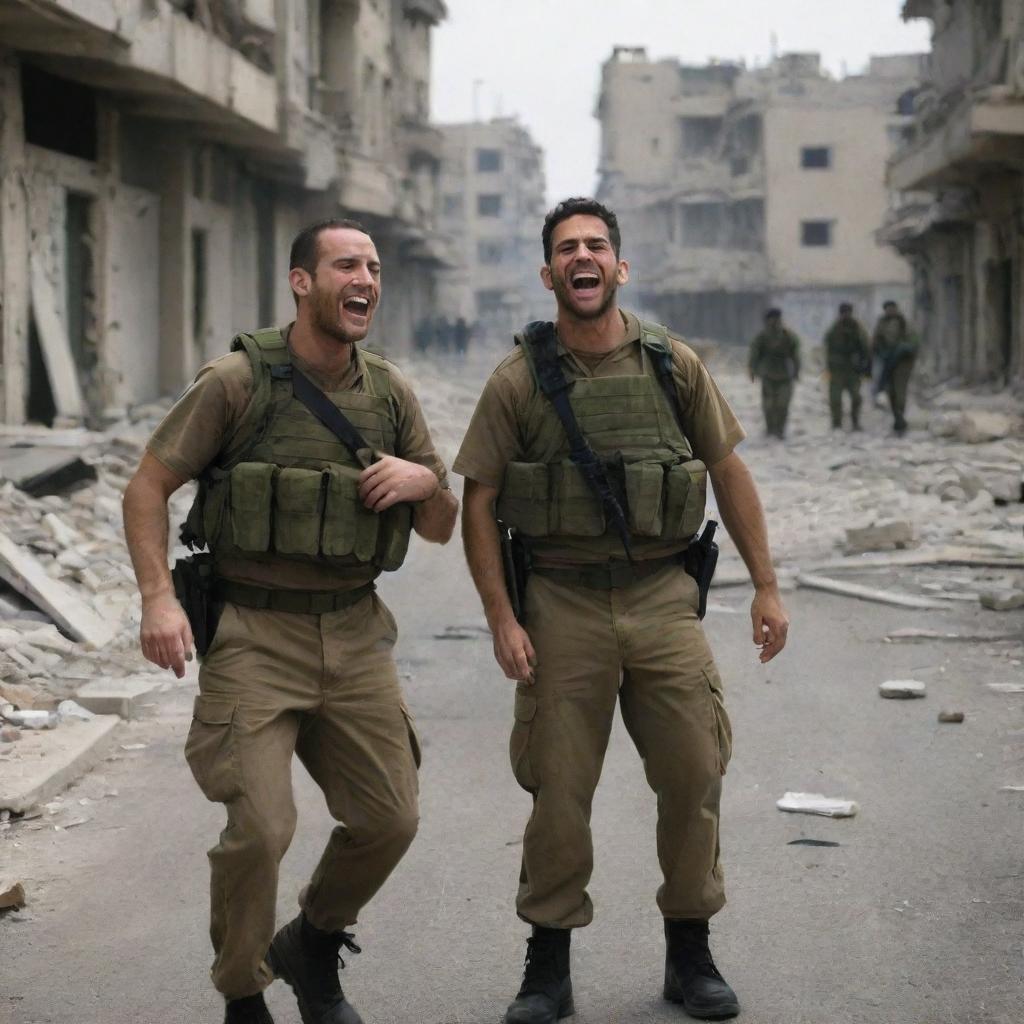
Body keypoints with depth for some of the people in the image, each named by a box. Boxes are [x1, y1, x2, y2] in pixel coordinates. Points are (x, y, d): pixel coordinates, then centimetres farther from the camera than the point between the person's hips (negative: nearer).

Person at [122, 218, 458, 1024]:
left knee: (390, 820, 7)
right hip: (254, 634, -5)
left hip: (355, 633, 5)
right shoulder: (237, 381, -8)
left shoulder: (390, 392, 6)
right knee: (260, 828, -13)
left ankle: (314, 948, 34)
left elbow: (442, 528, 12)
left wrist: (425, 481, -10)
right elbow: (148, 486, -5)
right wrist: (158, 597, -17)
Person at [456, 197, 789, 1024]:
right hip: (562, 605, -2)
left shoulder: (674, 365, 4)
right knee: (559, 791, 2)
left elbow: (730, 473, 10)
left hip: (663, 598, 2)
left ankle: (690, 954, 21)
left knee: (695, 776, 3)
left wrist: (767, 587, 7)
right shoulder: (519, 382, -2)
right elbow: (477, 504, -1)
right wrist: (502, 620, -8)